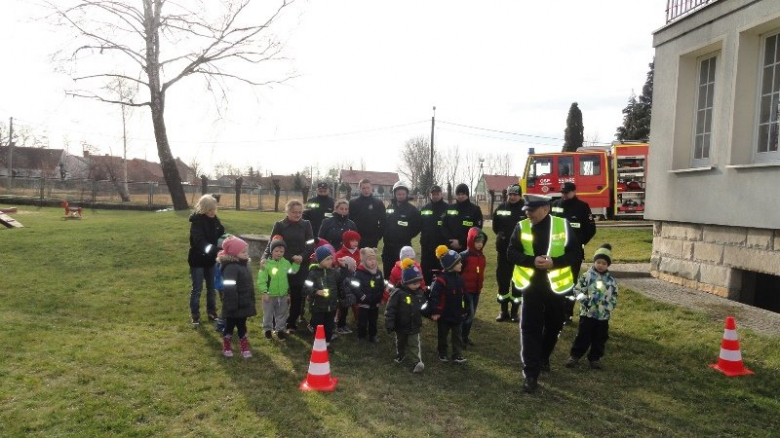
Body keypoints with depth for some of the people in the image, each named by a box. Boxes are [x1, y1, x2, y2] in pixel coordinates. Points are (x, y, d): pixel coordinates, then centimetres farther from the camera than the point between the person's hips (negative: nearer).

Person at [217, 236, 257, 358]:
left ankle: (245, 347, 26)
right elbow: (229, 289, -27)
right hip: (235, 306, -8)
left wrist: (251, 302, 20)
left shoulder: (243, 265, 8)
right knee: (230, 325, 9)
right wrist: (231, 306, -26)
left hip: (244, 304, 8)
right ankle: (226, 347, 26)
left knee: (242, 325, 17)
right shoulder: (231, 268, -24)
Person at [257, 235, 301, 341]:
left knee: (282, 314, 16)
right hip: (270, 295, -3)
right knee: (268, 314, 14)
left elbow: (293, 271, 15)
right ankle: (267, 329, 34)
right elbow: (261, 280, -16)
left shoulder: (285, 262, -3)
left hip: (283, 295, 4)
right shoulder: (266, 264, -17)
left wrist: (297, 263, 0)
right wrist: (264, 292, -18)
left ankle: (280, 329, 32)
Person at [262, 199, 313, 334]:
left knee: (297, 296, 5)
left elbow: (311, 246, 1)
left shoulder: (306, 225, 3)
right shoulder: (279, 225, 0)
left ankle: (292, 323, 18)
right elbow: (272, 244, -2)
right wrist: (264, 258, -18)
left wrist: (302, 256, -16)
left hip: (301, 266, 1)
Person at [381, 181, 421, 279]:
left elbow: (417, 226, -1)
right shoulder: (389, 208, 12)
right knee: (387, 272, 11)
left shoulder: (412, 210, -2)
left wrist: (408, 236, -4)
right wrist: (385, 236, 6)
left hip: (404, 246, -5)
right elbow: (383, 224, 17)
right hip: (388, 245, 5)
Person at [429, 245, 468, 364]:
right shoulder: (441, 280, -23)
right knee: (443, 335, 12)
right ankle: (442, 354, 28)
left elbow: (462, 296, 12)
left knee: (457, 335, 9)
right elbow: (434, 296, -23)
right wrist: (436, 312, -22)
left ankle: (457, 355, 19)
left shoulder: (458, 278, 2)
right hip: (444, 315, -6)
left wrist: (463, 310, 15)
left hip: (457, 314, 6)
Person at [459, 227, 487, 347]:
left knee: (472, 314, 12)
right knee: (469, 313, -7)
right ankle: (462, 337, 5)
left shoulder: (481, 256, 5)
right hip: (466, 289, -7)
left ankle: (466, 336, 24)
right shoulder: (464, 256, -16)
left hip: (476, 290, 7)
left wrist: (480, 286, 15)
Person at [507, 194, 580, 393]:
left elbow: (575, 251, -5)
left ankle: (543, 357, 43)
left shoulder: (562, 225, -7)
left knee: (553, 325, 17)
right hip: (531, 284, -1)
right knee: (530, 328, -5)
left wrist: (554, 262, -22)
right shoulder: (521, 227, -4)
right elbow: (511, 252, -4)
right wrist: (532, 260, -22)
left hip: (555, 283, 1)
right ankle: (530, 373, 0)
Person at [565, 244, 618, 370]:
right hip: (587, 313, -3)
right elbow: (577, 290, -5)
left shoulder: (611, 281, 6)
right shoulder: (587, 276, -4)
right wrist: (584, 299, -19)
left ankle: (595, 358, 25)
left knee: (600, 339, 11)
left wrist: (609, 307, -3)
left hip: (603, 316, 3)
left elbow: (614, 297, 10)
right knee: (583, 336, 1)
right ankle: (574, 356, 12)